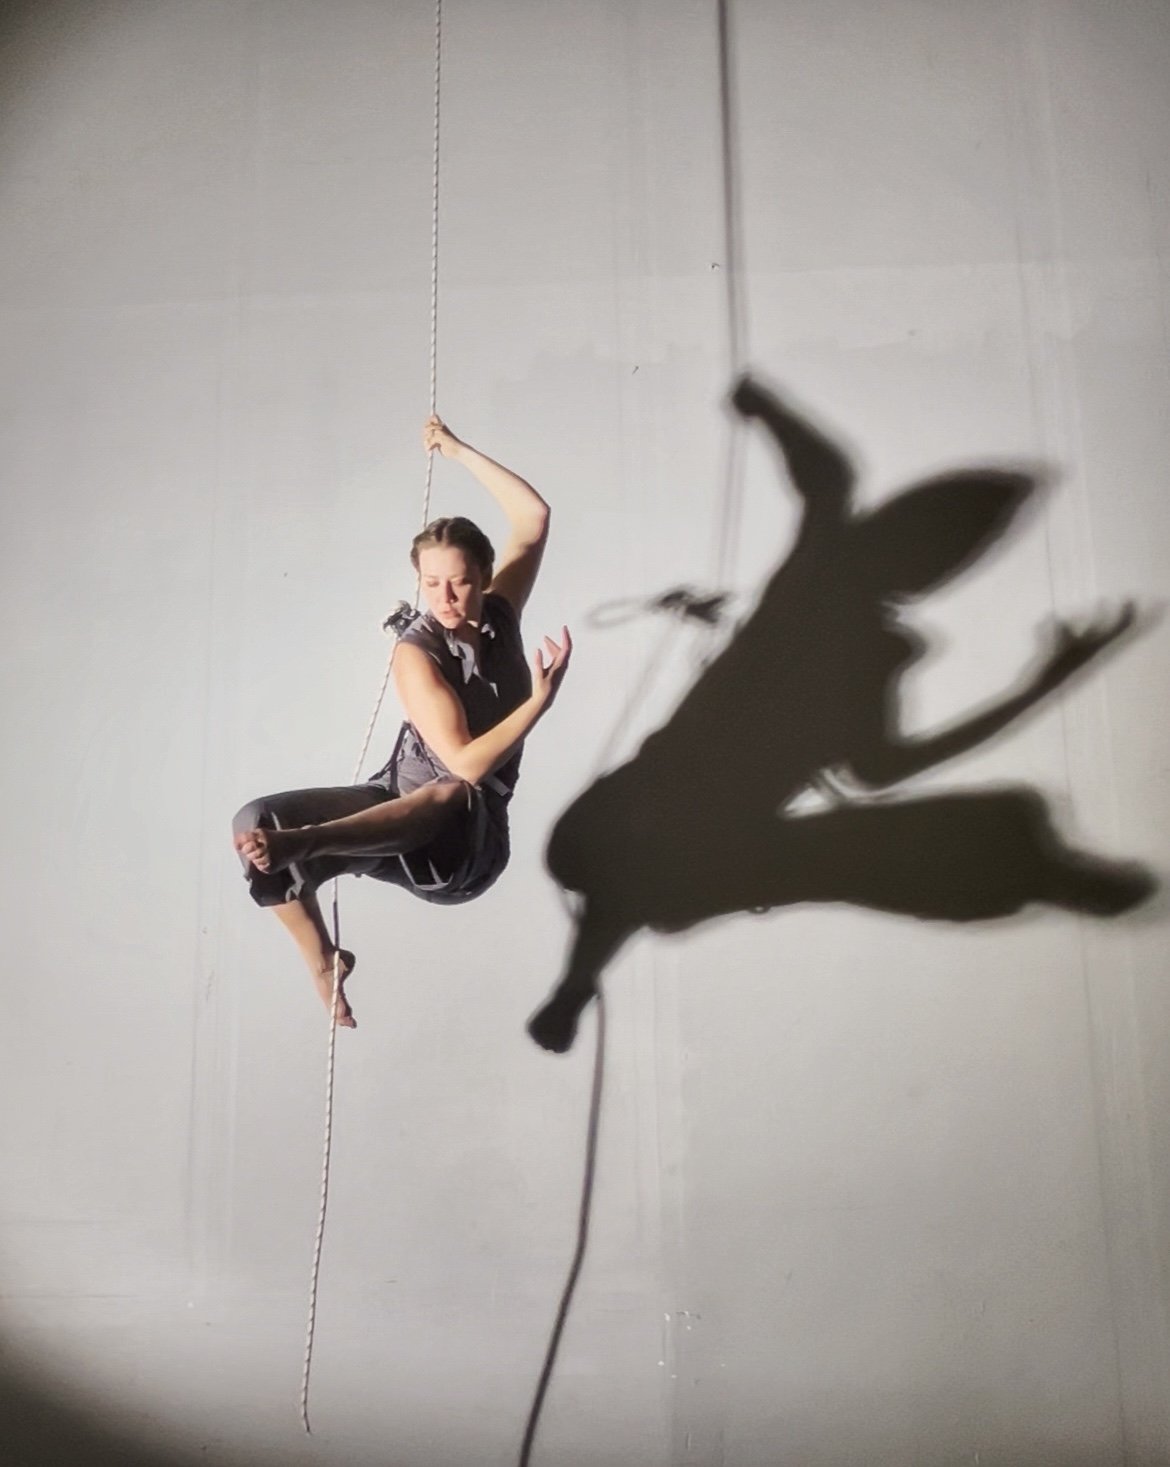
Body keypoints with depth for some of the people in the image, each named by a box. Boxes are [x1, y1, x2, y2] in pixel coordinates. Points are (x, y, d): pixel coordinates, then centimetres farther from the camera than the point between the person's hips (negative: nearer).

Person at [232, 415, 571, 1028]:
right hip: (396, 806, 0)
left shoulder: (498, 616, 2)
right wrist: (541, 700, -27)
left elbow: (534, 516, 3)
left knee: (450, 797, -40)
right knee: (257, 820, -23)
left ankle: (299, 843, -59)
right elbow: (467, 762, -20)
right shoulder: (417, 654, -13)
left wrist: (458, 450, 0)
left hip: (467, 842, 1)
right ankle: (322, 961, -7)